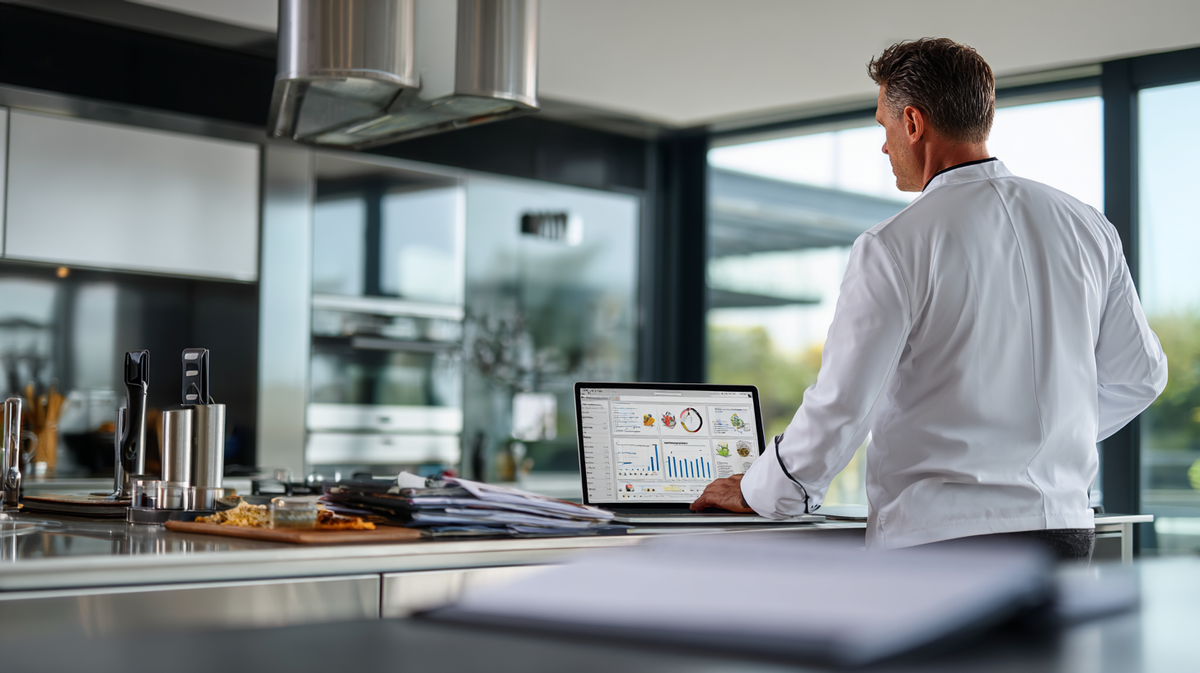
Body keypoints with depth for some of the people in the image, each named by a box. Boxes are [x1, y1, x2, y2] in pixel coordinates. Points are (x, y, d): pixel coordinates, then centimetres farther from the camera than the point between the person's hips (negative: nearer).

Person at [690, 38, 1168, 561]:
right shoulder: (1089, 228, 7)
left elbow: (840, 406, -11)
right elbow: (1140, 375, 16)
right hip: (1066, 529, 6)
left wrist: (760, 493, 5)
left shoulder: (894, 247, -11)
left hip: (941, 538, -6)